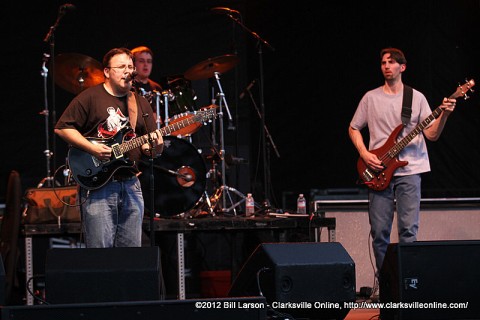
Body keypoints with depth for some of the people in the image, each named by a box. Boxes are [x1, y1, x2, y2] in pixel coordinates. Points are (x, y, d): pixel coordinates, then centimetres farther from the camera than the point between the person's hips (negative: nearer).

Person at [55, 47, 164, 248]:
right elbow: (62, 128, -4)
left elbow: (146, 144, 17)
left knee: (132, 251, 7)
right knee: (100, 249, -8)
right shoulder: (90, 97, -1)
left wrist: (154, 148, -7)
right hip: (97, 185, -5)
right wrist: (91, 148, -14)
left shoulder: (140, 103, 15)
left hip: (131, 185, 5)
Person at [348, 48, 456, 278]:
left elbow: (432, 134, 3)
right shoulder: (371, 98, 9)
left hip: (409, 171, -1)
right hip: (378, 172, 1)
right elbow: (353, 129, 15)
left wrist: (444, 115, -15)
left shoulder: (417, 98, 7)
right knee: (379, 232, 0)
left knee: (408, 229, -9)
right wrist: (364, 154, -1)